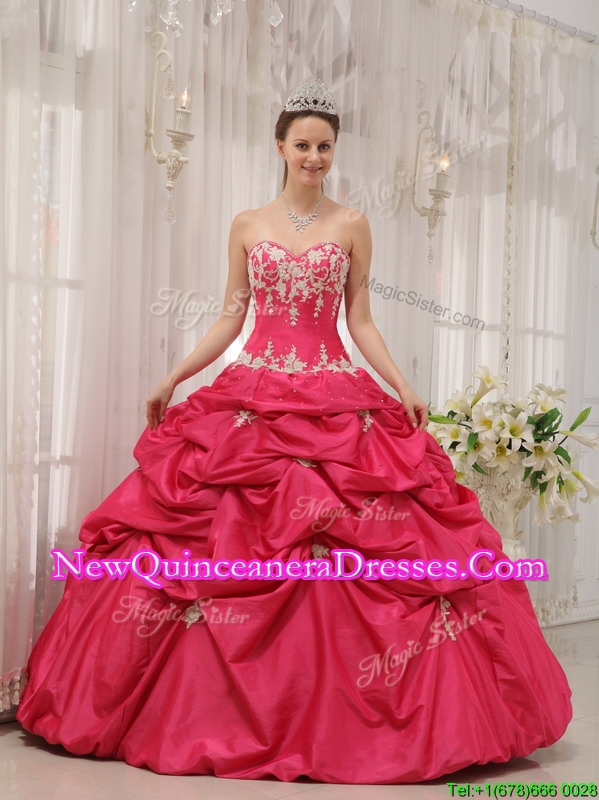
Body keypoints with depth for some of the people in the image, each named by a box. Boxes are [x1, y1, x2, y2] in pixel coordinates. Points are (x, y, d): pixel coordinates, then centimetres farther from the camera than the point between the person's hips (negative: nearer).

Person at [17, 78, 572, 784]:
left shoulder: (351, 226, 9)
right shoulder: (247, 226, 11)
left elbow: (361, 321, 8)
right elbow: (230, 317, 13)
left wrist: (401, 387, -4)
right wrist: (172, 378, 8)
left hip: (337, 403, -1)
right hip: (252, 398, 1)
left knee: (347, 558, -10)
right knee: (225, 546, -7)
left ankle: (346, 715, 3)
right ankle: (233, 715, 8)